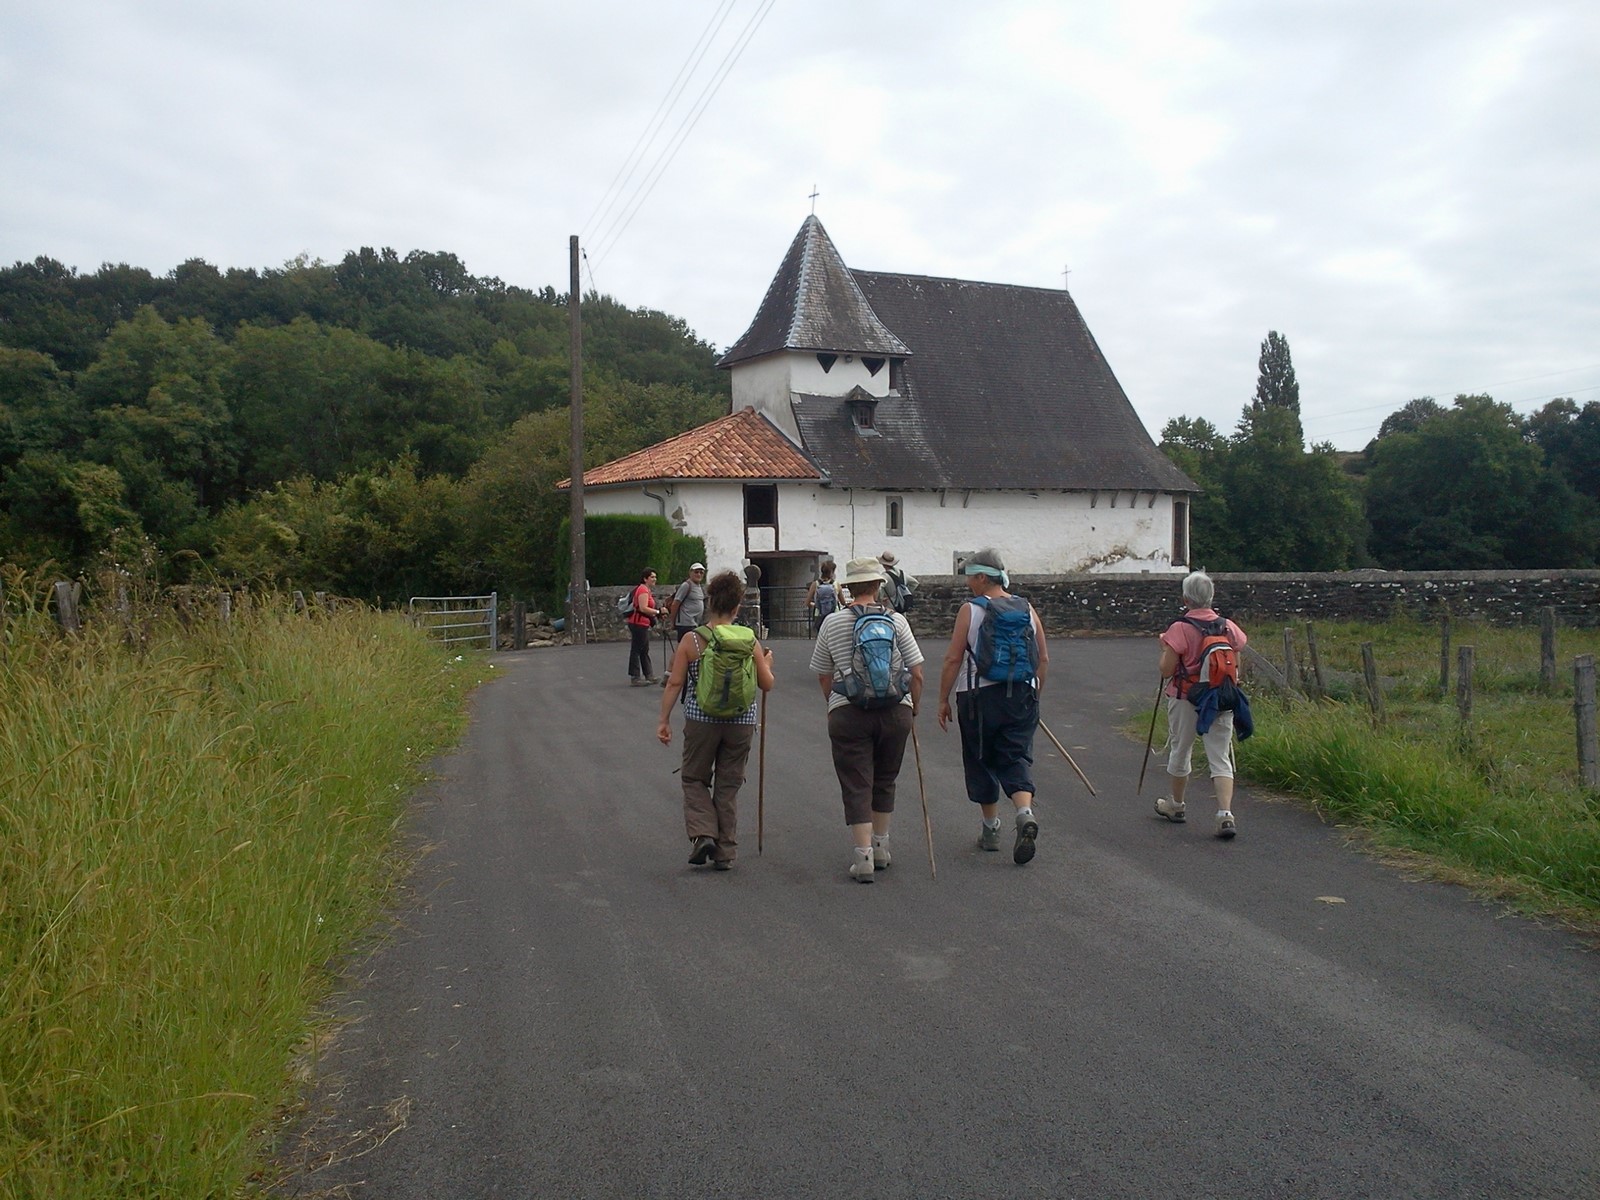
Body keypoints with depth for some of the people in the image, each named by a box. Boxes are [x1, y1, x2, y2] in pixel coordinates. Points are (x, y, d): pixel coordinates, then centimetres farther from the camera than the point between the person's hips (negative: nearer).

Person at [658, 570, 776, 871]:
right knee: (728, 786, 12)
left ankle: (702, 833, -2)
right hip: (741, 724, 2)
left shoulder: (691, 641, -7)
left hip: (701, 722, -1)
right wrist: (767, 664, 22)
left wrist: (664, 720, 0)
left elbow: (674, 683, -8)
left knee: (694, 778, 17)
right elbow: (767, 685, 2)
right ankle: (725, 853, 15)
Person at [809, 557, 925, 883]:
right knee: (885, 780, 18)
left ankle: (863, 854, -6)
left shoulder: (831, 622, 2)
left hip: (847, 711, -1)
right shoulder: (896, 620, 0)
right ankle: (880, 847, 27)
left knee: (856, 785, 2)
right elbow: (916, 673, 1)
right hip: (895, 710, 1)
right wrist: (913, 706, 16)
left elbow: (823, 676, 8)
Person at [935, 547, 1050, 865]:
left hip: (980, 696, -3)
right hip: (1021, 696, 3)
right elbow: (1043, 659, 9)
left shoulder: (970, 610, -8)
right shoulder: (1027, 609, 5)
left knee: (982, 761, 10)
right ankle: (1025, 814, -19)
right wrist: (1035, 695, 20)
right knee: (1017, 758, 5)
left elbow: (953, 659, -10)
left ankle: (991, 829, 17)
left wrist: (944, 700, -2)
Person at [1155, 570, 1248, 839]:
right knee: (1221, 758, 3)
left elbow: (1166, 671, -12)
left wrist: (1164, 648, 4)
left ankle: (1175, 805, 33)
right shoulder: (1229, 627, 1)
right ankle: (1225, 814, -12)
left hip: (1186, 699, -3)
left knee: (1180, 751, 16)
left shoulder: (1179, 629, -13)